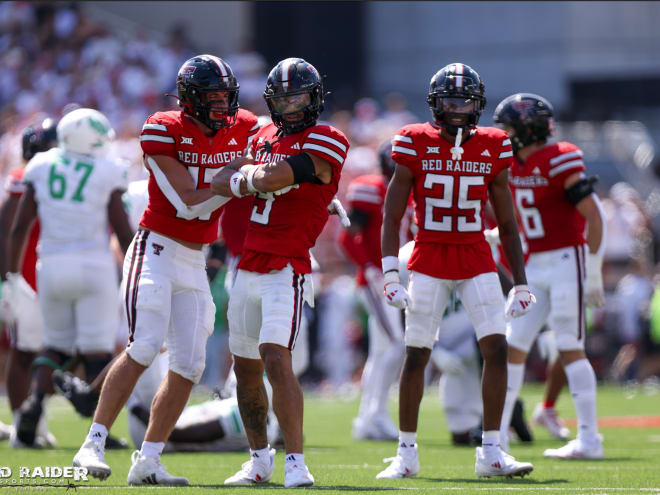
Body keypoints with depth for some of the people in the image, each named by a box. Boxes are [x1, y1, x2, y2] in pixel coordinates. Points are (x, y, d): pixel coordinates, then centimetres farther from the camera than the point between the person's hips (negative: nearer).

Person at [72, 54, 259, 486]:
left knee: (190, 364, 0)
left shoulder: (244, 130, 3)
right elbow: (189, 203, -18)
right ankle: (94, 445, -15)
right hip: (157, 251, -6)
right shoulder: (164, 131, -13)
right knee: (145, 347, -20)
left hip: (196, 262, 6)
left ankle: (147, 461, 7)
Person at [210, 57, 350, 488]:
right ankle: (260, 460, 26)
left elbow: (269, 180, -17)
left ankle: (296, 463, -19)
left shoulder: (324, 144, -10)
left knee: (276, 360, -21)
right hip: (249, 269, 8)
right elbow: (220, 183, 18)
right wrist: (257, 175, 2)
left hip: (287, 268, -8)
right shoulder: (266, 137, 15)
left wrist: (248, 175, 2)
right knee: (246, 367, 12)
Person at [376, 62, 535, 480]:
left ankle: (491, 453, -2)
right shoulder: (415, 145, -4)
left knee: (496, 348, -9)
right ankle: (406, 453, 13)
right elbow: (392, 215, -2)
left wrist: (521, 283, 5)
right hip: (429, 261, -2)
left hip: (477, 261, 2)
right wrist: (391, 274, -11)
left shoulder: (492, 149, 2)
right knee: (416, 355, 1)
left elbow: (507, 223, 7)